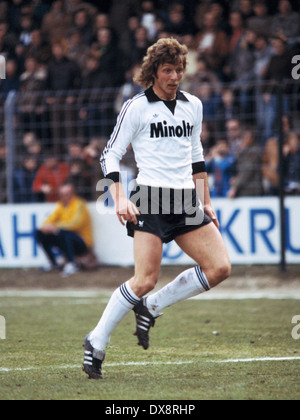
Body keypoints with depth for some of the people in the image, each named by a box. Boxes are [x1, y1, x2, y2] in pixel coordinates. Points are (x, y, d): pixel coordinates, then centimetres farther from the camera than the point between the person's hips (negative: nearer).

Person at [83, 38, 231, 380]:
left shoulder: (193, 106, 14)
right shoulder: (137, 107, -3)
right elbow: (110, 154, -3)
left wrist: (206, 202, 19)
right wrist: (119, 198, -16)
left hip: (186, 202, 6)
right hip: (151, 200, -6)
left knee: (220, 268, -6)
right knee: (145, 280, -15)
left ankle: (150, 308, 8)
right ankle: (96, 344, -1)